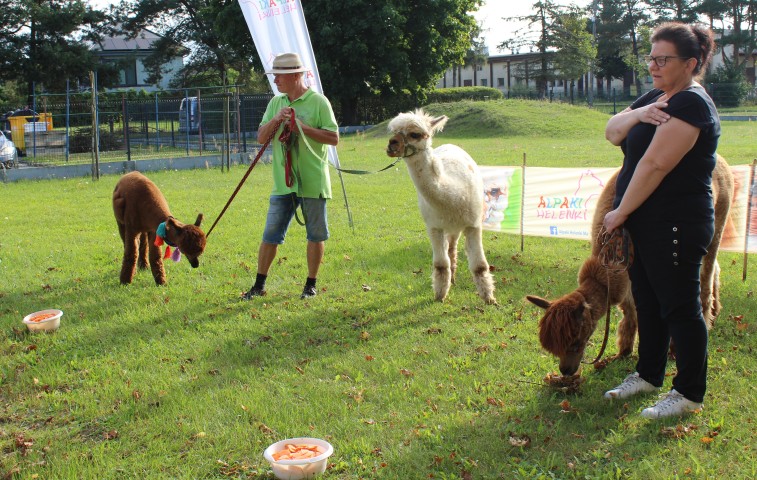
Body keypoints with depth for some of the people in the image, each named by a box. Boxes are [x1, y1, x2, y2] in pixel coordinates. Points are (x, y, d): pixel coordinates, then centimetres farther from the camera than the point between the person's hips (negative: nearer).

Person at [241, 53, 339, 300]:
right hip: (283, 182, 4)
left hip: (312, 182, -4)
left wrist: (302, 127, -16)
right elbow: (261, 138, 7)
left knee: (315, 235, 6)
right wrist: (276, 119, -10)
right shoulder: (276, 103, 11)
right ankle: (259, 284, 15)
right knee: (270, 235, 5)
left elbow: (334, 138, -9)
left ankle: (311, 284, 20)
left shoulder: (318, 101, -5)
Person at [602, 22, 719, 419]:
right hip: (643, 223, 9)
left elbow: (654, 165, -23)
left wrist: (620, 212, -16)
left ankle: (689, 394, 13)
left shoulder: (691, 104, -17)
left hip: (675, 224, -9)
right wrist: (638, 115, -14)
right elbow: (612, 132, 7)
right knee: (647, 302, 18)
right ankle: (649, 375, 33)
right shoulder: (656, 98, 14)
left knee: (679, 306, 1)